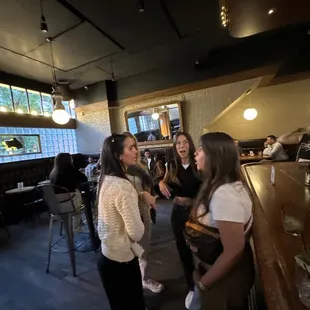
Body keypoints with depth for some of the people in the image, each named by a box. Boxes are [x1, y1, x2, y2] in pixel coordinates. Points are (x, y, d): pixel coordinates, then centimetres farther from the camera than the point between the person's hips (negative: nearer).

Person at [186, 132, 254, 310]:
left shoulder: (225, 194, -32)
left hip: (226, 277, -7)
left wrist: (203, 282, -17)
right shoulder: (219, 187, -2)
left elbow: (234, 251, -30)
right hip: (215, 268, 7)